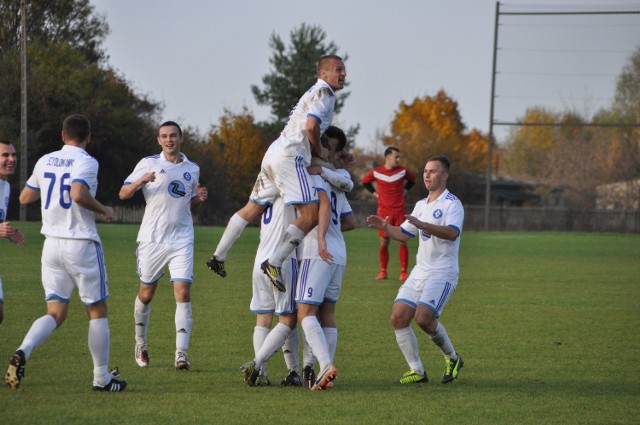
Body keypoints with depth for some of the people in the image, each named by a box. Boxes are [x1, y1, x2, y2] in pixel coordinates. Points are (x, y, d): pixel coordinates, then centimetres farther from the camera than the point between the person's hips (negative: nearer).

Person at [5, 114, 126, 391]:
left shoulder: (45, 161, 9)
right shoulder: (85, 162, -10)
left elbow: (25, 197, 18)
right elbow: (79, 194, -27)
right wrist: (103, 210, -10)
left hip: (52, 244, 5)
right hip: (82, 244, -5)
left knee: (55, 313, 4)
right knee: (97, 311, 8)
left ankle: (23, 352, -23)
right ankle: (102, 378, 10)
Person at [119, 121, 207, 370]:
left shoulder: (192, 169, 11)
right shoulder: (148, 164, 1)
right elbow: (123, 194, -1)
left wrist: (199, 198, 1)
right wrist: (141, 182, -20)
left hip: (181, 240, 1)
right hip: (152, 238, -1)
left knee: (183, 293, -12)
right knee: (146, 293, 9)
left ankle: (181, 352, -14)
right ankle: (140, 344, 31)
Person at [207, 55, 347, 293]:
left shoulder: (312, 94, 25)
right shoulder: (324, 92, -5)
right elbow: (311, 125, -20)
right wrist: (320, 151, -3)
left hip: (274, 154, 10)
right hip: (289, 157, -10)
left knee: (253, 209, 18)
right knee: (310, 215, -14)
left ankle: (218, 257, 23)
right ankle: (274, 264, -21)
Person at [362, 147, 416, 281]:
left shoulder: (402, 171, 1)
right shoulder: (377, 172, -1)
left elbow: (412, 180, 21)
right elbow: (365, 181, 17)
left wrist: (405, 190, 8)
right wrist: (374, 192, 7)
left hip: (399, 212, 0)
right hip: (384, 212, 0)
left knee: (402, 242, -4)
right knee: (383, 242, 1)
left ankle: (403, 272, 1)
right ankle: (383, 271, 10)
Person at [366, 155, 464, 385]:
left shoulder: (452, 204, -8)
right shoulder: (421, 205, 18)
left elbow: (452, 233, -26)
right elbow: (403, 234, 22)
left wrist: (423, 225, -36)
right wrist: (384, 226, 3)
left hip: (442, 273, -8)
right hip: (419, 271, 8)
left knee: (423, 318, -22)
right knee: (398, 317, -4)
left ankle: (452, 359, 3)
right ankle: (417, 371, 3)